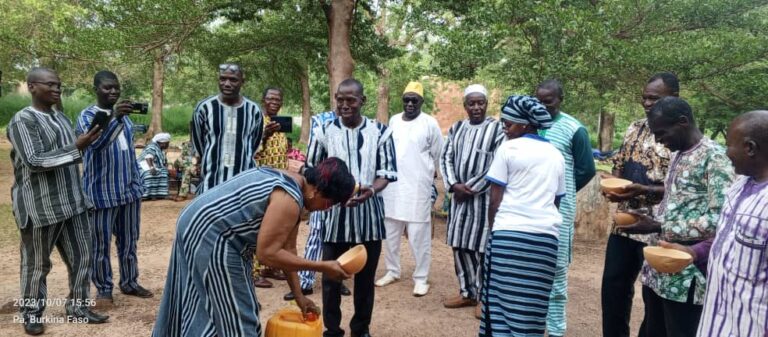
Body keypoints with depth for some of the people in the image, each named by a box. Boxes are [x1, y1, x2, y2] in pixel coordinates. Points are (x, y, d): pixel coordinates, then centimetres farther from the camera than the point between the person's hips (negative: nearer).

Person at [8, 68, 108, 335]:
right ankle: (31, 314, 25)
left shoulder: (61, 118, 12)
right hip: (39, 205, -7)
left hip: (72, 202, 7)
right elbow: (34, 161, -20)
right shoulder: (22, 120, -11)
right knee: (37, 265, 8)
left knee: (81, 257, 8)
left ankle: (77, 307, 21)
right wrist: (77, 147, -24)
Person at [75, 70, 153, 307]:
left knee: (128, 241, 14)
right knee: (101, 244, 4)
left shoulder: (124, 114, 12)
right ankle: (103, 289, 16)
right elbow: (94, 142, -28)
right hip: (102, 192, -6)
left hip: (129, 189, 6)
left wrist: (137, 181, 15)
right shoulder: (87, 116, -8)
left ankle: (129, 282, 26)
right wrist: (115, 118, -41)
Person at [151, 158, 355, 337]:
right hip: (211, 237, -10)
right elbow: (267, 253, -24)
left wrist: (299, 295, 14)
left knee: (202, 306, 24)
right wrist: (322, 267, -19)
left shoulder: (290, 186, 9)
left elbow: (287, 249, 12)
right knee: (235, 314, 1)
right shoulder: (289, 200, -22)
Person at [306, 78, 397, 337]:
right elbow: (311, 169, 7)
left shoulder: (380, 131, 0)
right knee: (331, 277, 8)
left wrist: (371, 190, -22)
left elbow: (388, 170, -1)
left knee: (365, 276, 13)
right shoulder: (325, 131, 1)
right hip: (335, 213, 0)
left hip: (369, 213, 0)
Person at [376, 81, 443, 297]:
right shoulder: (393, 121, 7)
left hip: (417, 187, -5)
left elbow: (437, 154, 2)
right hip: (392, 184, 5)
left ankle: (421, 278, 11)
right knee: (390, 232, 13)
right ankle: (392, 271, 28)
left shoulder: (430, 123, -7)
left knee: (418, 235, -1)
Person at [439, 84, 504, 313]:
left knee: (481, 247, -1)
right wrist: (453, 185, -8)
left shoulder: (497, 129, -7)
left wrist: (470, 188, -12)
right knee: (460, 246, 10)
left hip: (484, 197, -5)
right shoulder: (456, 128, 11)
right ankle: (467, 292, 26)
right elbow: (445, 158, 8)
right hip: (459, 196, 6)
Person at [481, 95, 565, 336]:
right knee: (532, 304, 9)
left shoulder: (508, 148, -1)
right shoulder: (556, 155, 15)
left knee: (502, 299, 2)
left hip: (509, 233, -4)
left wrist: (492, 226, 11)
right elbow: (557, 200, 18)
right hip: (546, 235, 5)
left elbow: (495, 198, -2)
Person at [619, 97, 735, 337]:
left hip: (686, 276, -8)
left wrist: (659, 228, -21)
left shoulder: (714, 158, -13)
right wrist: (652, 223, 7)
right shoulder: (678, 154, 13)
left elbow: (718, 220, -21)